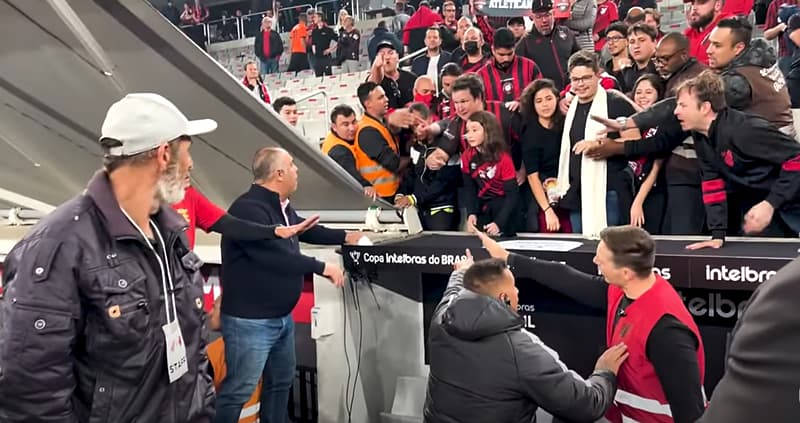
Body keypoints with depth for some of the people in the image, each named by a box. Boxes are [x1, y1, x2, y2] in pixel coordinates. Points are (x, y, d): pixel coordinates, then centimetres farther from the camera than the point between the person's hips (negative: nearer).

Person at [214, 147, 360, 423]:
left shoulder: (281, 207, 10)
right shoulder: (249, 209, -23)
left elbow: (306, 231, 27)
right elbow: (275, 256, -30)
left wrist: (345, 237, 25)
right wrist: (322, 268, -24)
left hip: (282, 317, 10)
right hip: (250, 320, -10)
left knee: (281, 381, 22)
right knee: (239, 390, -5)